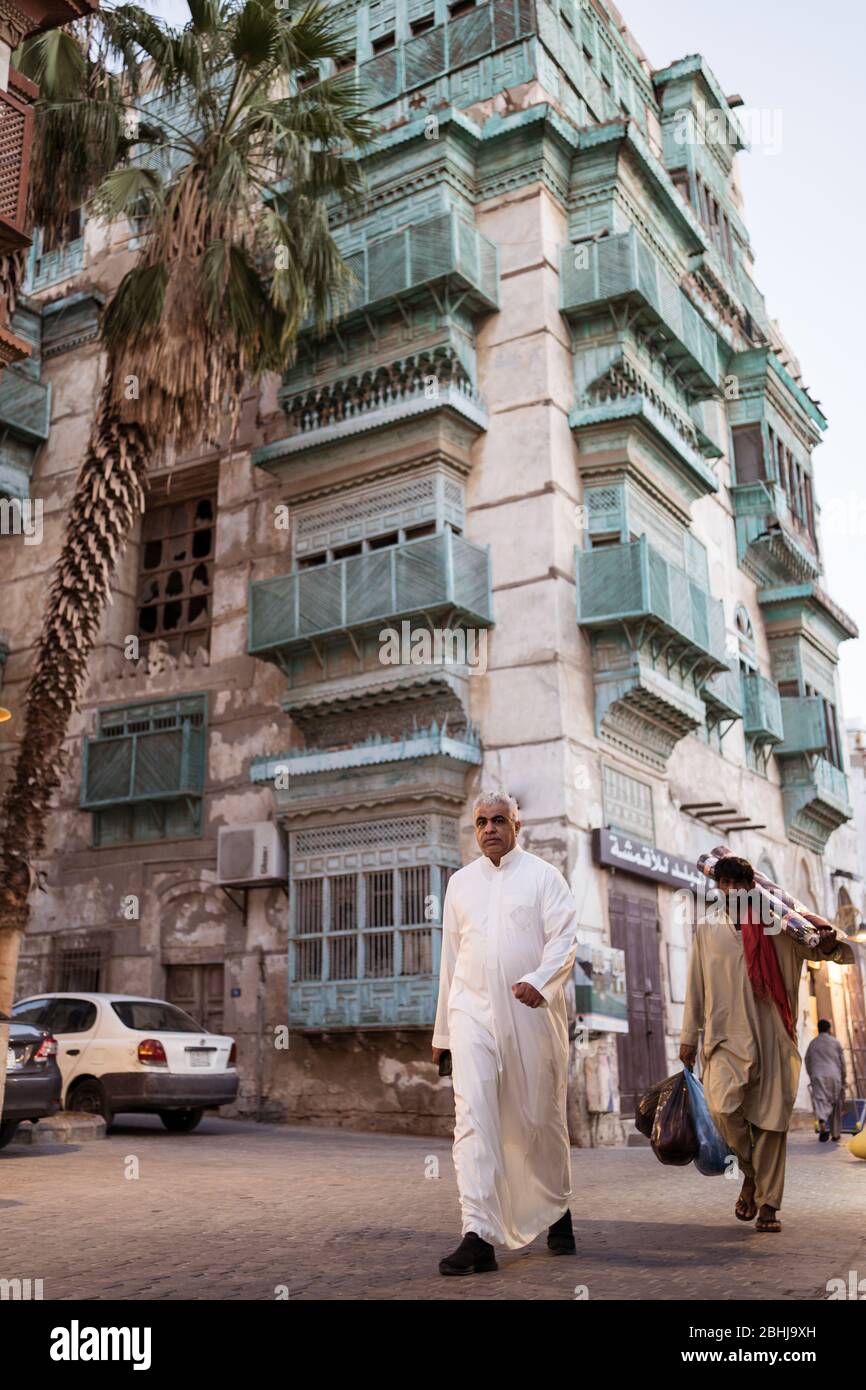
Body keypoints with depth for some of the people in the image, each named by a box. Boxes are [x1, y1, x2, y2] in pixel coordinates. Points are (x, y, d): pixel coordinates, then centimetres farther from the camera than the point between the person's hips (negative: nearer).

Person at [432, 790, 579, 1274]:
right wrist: (442, 1029, 18)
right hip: (473, 1012, 2)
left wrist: (539, 981, -26)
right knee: (473, 1116, -11)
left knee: (541, 1119, 8)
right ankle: (480, 1237, -11)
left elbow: (565, 939, -6)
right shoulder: (461, 882, 14)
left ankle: (557, 1211, 32)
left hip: (532, 1013, -2)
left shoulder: (544, 876, 3)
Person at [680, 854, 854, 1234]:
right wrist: (689, 1036, 12)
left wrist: (830, 941, -17)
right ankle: (750, 1173, 9)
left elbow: (822, 950, 8)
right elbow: (696, 986, 14)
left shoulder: (777, 927, 6)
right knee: (723, 1107, -18)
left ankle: (767, 1204, 14)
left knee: (771, 1119, 0)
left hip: (771, 1036, 0)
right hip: (726, 1036, 0)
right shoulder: (708, 928, 11)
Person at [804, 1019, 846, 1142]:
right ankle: (835, 1133, 17)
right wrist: (843, 1079, 16)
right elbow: (842, 1062, 8)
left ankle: (822, 1122, -39)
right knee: (835, 1104, 10)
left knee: (819, 1100, -9)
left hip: (817, 1076, 1)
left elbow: (807, 1062, 13)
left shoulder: (812, 1043, 14)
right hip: (833, 1075, -1)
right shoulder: (835, 1042, 8)